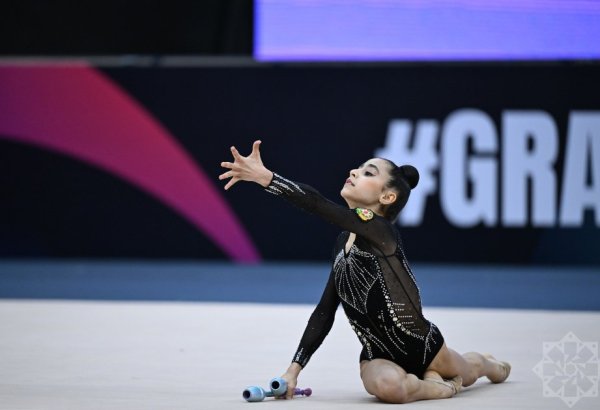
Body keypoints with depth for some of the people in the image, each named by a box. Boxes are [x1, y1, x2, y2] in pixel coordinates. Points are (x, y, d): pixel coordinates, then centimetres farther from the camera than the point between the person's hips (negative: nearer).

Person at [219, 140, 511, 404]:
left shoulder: (381, 230, -24)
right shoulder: (343, 244, -2)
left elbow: (318, 205, -38)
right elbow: (324, 312, 2)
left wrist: (265, 177, -48)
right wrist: (294, 369, -5)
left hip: (424, 346, -3)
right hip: (379, 356, 3)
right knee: (388, 385, -30)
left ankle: (487, 364, 60)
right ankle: (436, 386, 5)